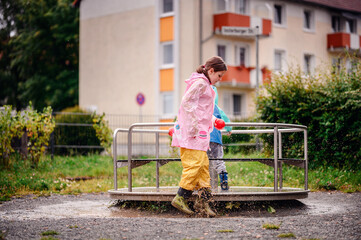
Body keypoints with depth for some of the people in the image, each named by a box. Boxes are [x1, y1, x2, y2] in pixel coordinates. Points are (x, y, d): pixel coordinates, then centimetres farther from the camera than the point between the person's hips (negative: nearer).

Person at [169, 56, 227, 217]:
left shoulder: (205, 85, 23)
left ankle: (203, 201, 11)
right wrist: (193, 126, -22)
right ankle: (181, 198, -6)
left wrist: (213, 120, 16)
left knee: (203, 165, 9)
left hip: (199, 132, 10)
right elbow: (187, 102, -19)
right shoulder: (200, 82, -9)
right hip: (192, 132, -10)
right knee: (195, 163, -11)